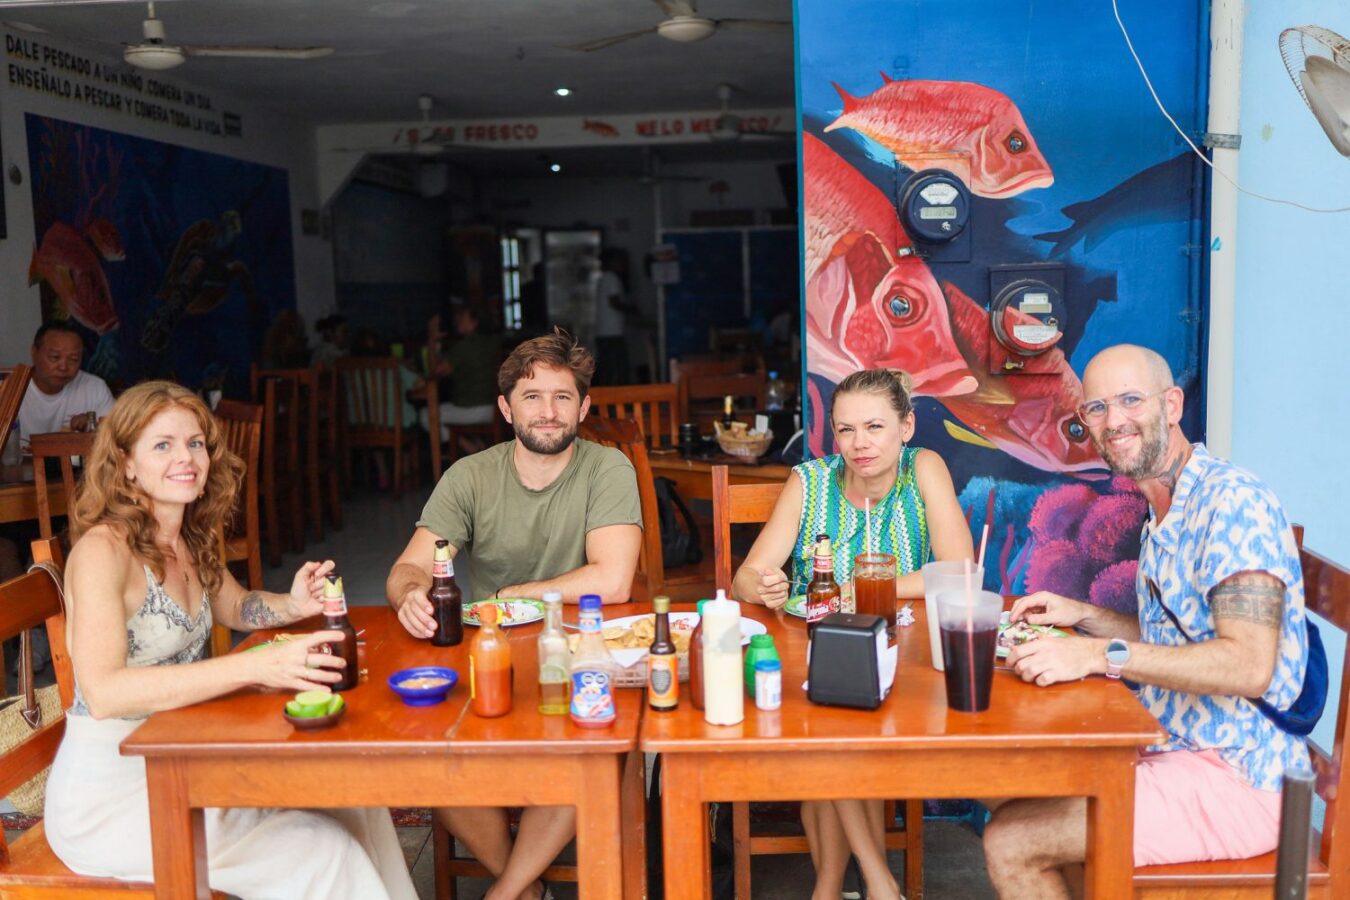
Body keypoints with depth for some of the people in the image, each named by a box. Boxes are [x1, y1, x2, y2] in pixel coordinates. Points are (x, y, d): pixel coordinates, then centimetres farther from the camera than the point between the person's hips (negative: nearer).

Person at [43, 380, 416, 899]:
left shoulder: (189, 542, 4)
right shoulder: (102, 550, -19)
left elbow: (234, 607, 22)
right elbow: (103, 693, -32)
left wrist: (291, 605, -2)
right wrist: (256, 668, -41)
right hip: (108, 801, -7)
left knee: (356, 803, -3)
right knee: (318, 852, -16)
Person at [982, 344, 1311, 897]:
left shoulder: (1234, 502, -19)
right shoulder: (1164, 516, 13)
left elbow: (1249, 665, -28)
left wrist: (1100, 655, -31)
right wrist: (1084, 618, 7)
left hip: (1233, 781, -10)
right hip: (1176, 750, 10)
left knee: (1010, 842, -14)